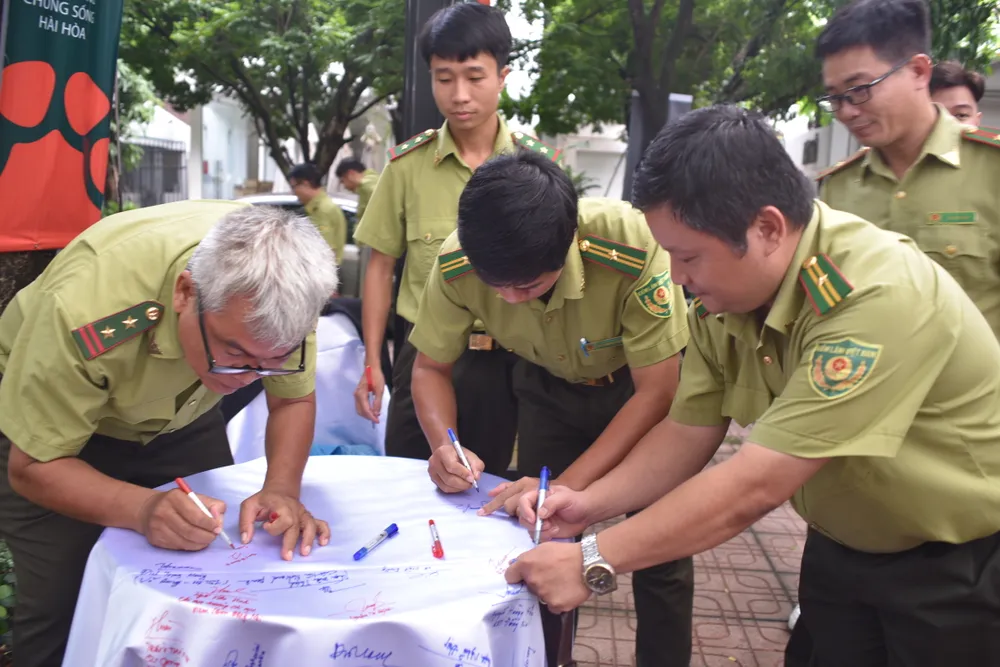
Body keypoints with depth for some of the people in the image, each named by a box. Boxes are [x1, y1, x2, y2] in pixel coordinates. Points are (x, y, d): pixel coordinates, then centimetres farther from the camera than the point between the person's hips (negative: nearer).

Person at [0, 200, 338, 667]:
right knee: (63, 607, -10)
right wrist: (144, 509, -43)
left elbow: (294, 400, -14)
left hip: (181, 416, 3)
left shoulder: (280, 283, -29)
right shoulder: (85, 310, -39)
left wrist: (281, 489, -32)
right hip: (40, 411, -3)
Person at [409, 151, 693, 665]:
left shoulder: (633, 249, -38)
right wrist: (445, 445, -30)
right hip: (550, 384, 3)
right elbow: (430, 367, -11)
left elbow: (656, 392, -27)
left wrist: (568, 485, -34)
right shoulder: (456, 264, -28)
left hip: (644, 380, -2)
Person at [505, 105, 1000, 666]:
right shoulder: (722, 295, -12)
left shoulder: (878, 298, -34)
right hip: (844, 550, 6)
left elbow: (756, 484, -35)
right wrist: (591, 503, -18)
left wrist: (594, 562, -30)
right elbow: (689, 432, -4)